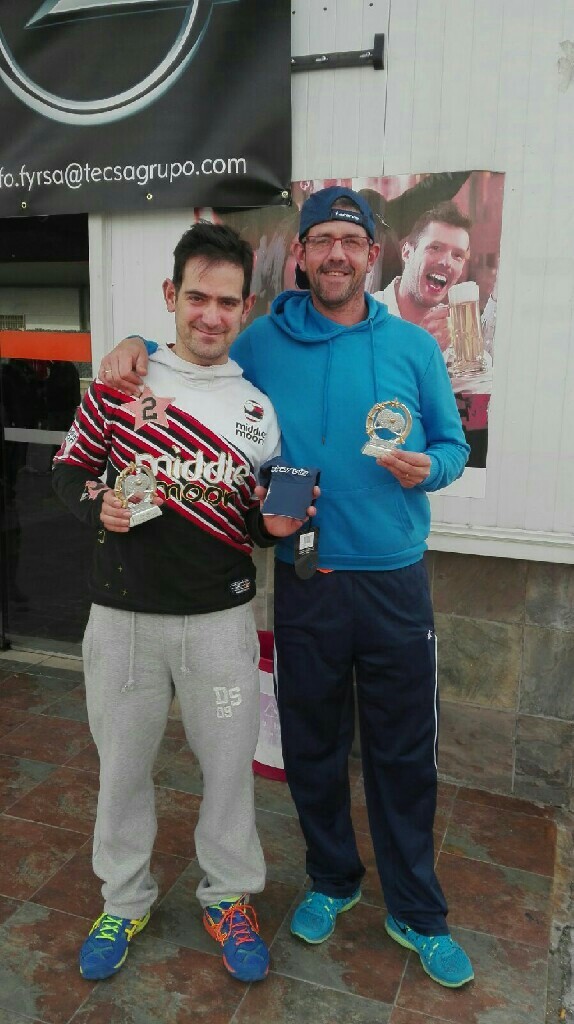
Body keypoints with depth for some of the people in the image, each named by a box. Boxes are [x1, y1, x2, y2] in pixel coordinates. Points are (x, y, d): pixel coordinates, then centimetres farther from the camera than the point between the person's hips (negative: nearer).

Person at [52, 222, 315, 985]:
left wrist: (275, 525, -13)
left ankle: (228, 897, 37)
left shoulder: (257, 407, 3)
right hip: (124, 615, 0)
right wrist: (98, 505, -15)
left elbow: (260, 520, 10)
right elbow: (70, 467, 6)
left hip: (221, 619, 1)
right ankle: (124, 900, 39)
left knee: (230, 765, 12)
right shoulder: (120, 381, -2)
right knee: (122, 765, 15)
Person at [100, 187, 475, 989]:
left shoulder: (413, 346, 2)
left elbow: (453, 443, 6)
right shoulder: (263, 342, 2)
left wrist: (427, 467, -16)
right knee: (311, 744, 15)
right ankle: (332, 880, 41)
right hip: (305, 579, 0)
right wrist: (139, 346, -3)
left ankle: (416, 913, 33)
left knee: (404, 752, 11)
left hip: (395, 578, 0)